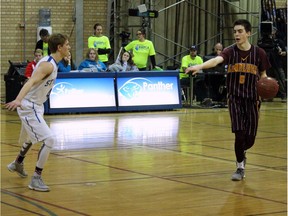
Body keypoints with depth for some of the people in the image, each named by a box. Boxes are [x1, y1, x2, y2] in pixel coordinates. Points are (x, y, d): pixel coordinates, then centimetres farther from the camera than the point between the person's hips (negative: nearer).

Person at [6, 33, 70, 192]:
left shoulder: (51, 63, 7)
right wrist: (18, 100, -52)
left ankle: (17, 164, 56)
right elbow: (31, 82, -37)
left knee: (32, 138, 32)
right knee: (49, 140, -19)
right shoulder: (48, 65, -23)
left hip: (36, 106, 11)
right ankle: (36, 179, -14)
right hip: (29, 107, -11)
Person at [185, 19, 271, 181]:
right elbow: (217, 60, -26)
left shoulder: (259, 53, -3)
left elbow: (263, 75, 10)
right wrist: (199, 66, -46)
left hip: (252, 99, 1)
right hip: (235, 98, -1)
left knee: (250, 139, 3)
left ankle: (242, 153, 39)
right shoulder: (231, 51, -6)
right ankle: (240, 167, 8)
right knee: (240, 133, -12)